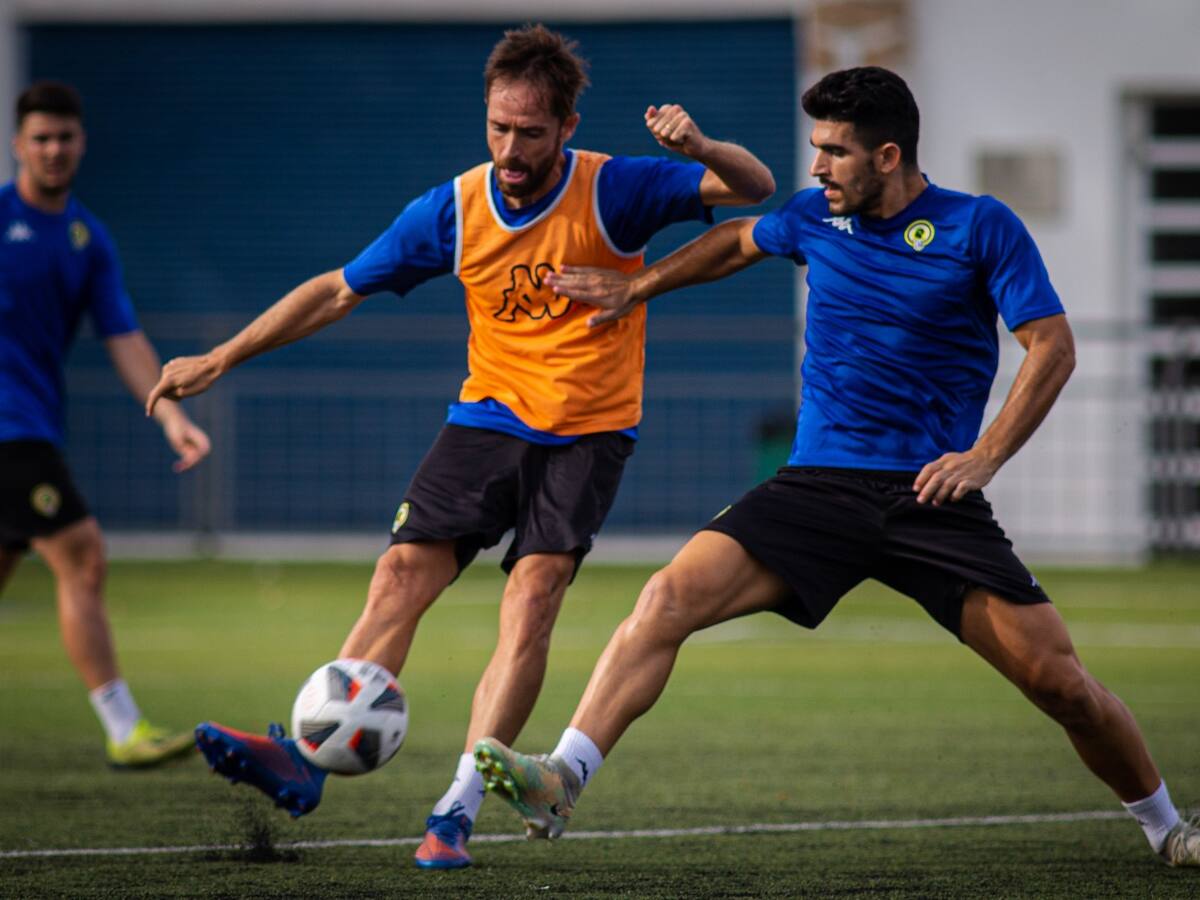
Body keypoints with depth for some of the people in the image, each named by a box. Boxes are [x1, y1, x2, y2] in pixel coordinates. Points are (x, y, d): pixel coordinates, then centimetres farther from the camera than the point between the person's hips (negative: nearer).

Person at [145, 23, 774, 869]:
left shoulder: (614, 191, -12)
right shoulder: (454, 210, -4)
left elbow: (755, 187, -12)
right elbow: (338, 290, 5)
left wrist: (699, 148, -35)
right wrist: (222, 358, 4)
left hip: (589, 432, -3)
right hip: (489, 418, 3)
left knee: (532, 595, -18)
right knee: (401, 575, -12)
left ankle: (457, 812, -17)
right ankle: (305, 758, -15)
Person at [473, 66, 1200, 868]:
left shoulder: (979, 227, -4)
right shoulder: (818, 217, 9)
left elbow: (1053, 347, -7)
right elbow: (740, 241, 31)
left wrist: (985, 456, -18)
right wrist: (637, 288, 35)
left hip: (930, 495, -3)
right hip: (817, 489, 3)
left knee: (1059, 681, -9)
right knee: (670, 598, -20)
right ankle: (562, 782, -26)